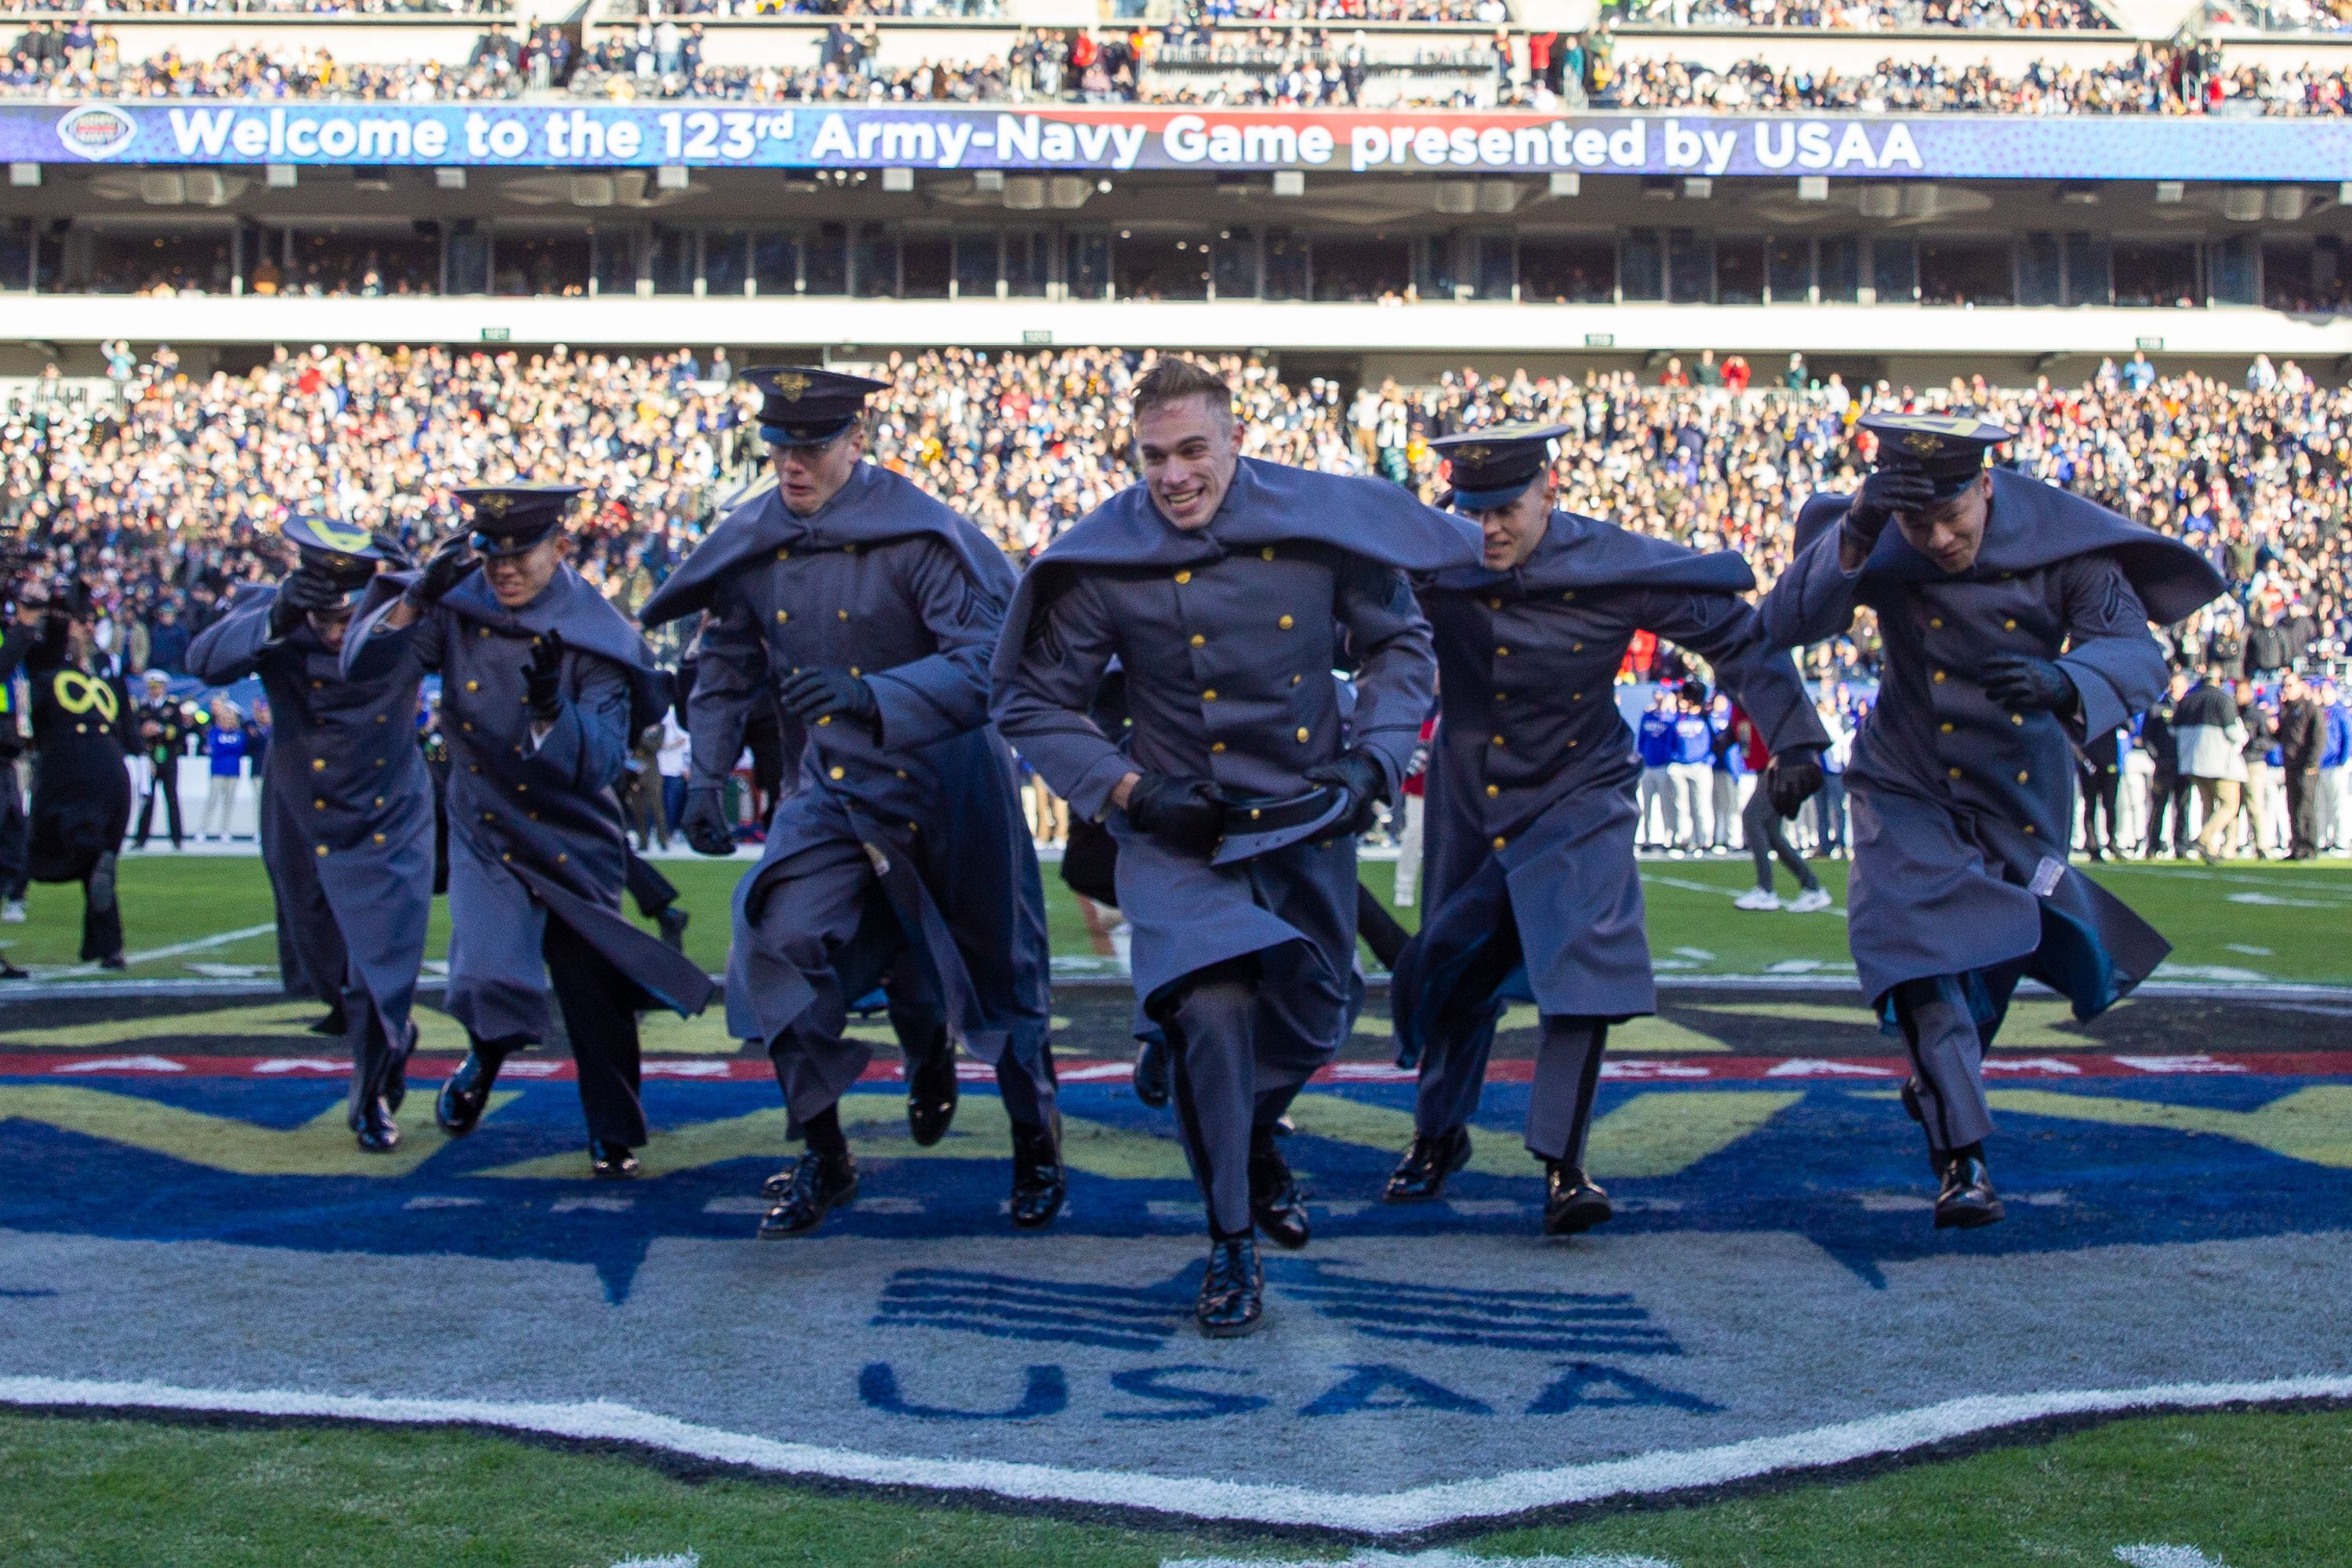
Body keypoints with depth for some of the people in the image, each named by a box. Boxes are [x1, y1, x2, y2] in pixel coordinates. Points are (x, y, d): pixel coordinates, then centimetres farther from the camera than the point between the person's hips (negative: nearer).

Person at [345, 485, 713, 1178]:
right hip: (484, 835, 1)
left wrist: (551, 706, -37)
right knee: (493, 982, -18)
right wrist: (417, 597, -27)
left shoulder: (593, 637, -13)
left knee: (594, 992, 5)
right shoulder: (458, 608, -6)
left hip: (575, 841, 0)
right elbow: (359, 663, -14)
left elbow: (601, 764, -19)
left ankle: (615, 1136, 27)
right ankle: (486, 1054, 19)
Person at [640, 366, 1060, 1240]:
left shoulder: (921, 537, -20)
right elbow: (726, 668, 12)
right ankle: (824, 1159, -1)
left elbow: (986, 662, -30)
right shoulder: (750, 544, -3)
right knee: (781, 940, -17)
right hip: (836, 785, 4)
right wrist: (705, 775, 3)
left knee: (994, 972, 10)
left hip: (945, 784, -4)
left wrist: (868, 695, -44)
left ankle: (1036, 1145, 35)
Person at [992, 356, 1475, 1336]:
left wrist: (1372, 758, -8)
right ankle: (1231, 1247, -5)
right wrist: (1128, 792, -15)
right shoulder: (1102, 563, -14)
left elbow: (1398, 643, 5)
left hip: (1308, 821, 3)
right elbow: (1034, 704, -4)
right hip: (1182, 827, -3)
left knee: (1314, 1022, 17)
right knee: (1212, 1006, -24)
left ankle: (1252, 1137, 52)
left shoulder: (1323, 521, -9)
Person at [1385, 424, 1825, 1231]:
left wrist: (1791, 742, -9)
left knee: (1583, 965, -21)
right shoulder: (1434, 563, -13)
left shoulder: (1617, 565, -17)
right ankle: (1438, 1134, 38)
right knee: (1448, 974, 14)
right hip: (1467, 801, 3)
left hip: (1575, 797, -2)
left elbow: (1739, 635, -7)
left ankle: (1563, 1165, -16)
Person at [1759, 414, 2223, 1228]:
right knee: (1919, 942, -22)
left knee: (1998, 957, 17)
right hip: (1909, 787, -2)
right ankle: (1961, 1158, -17)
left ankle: (1939, 1081, 48)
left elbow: (2138, 652, -25)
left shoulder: (2059, 538, -18)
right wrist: (1854, 530, -45)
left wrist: (2063, 679, -47)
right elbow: (1784, 623, -31)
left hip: (2023, 791, 2)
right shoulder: (1877, 543, -18)